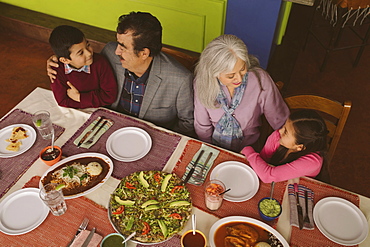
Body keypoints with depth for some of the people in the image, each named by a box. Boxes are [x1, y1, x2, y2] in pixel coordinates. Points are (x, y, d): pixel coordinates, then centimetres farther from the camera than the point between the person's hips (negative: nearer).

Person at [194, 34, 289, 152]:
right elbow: (202, 127, -3)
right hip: (214, 147, 1)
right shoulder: (203, 83, -15)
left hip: (248, 150, 0)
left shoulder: (260, 79, -19)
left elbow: (281, 121, -8)